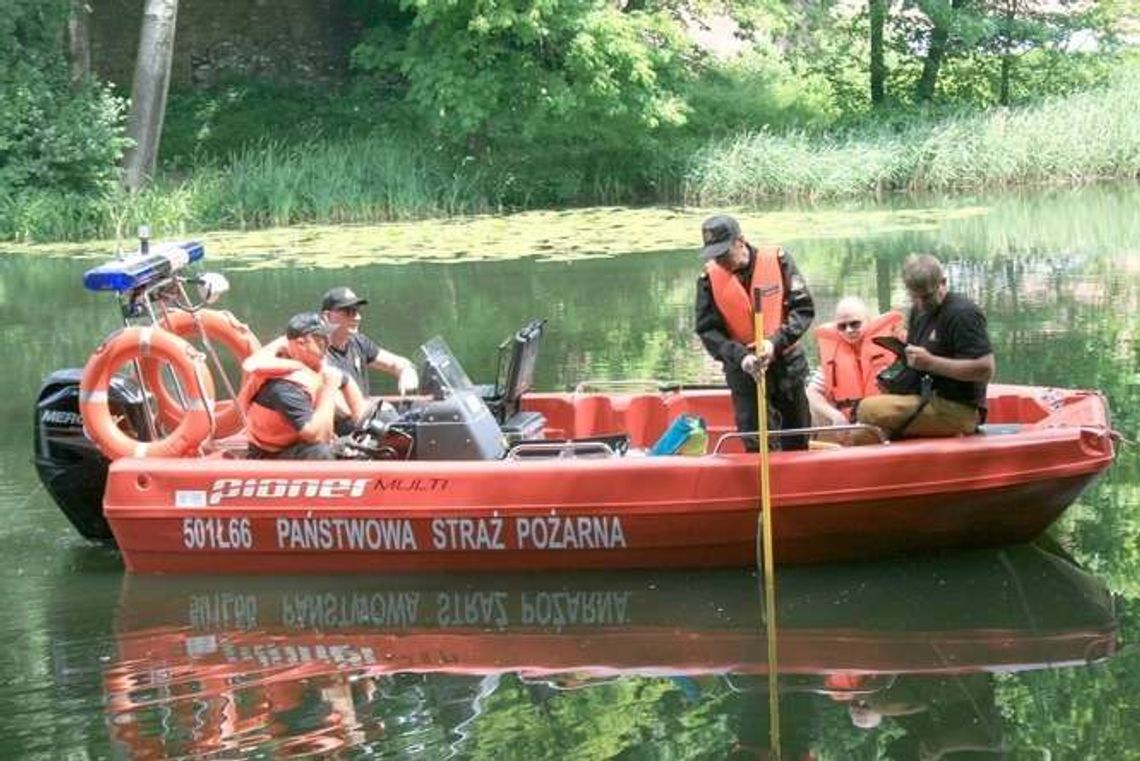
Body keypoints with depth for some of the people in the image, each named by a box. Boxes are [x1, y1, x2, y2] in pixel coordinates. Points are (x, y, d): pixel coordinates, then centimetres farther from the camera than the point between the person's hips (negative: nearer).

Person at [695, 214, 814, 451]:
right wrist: (740, 357, -24)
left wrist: (776, 342, -25)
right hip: (743, 369, 0)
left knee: (798, 444, 14)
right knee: (757, 446, -4)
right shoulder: (710, 278, -9)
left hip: (786, 363, 0)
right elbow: (708, 331, -8)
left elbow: (803, 309, -10)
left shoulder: (777, 260, -11)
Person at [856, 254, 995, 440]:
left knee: (870, 410, -24)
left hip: (958, 409, -10)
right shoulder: (919, 311, 16)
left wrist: (930, 362, -21)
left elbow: (985, 369, -21)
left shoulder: (963, 314, -13)